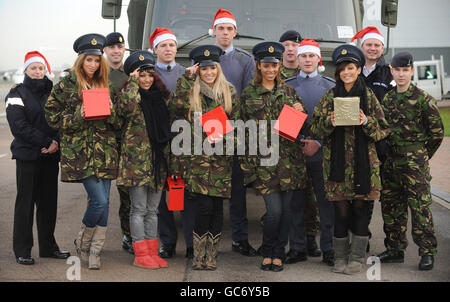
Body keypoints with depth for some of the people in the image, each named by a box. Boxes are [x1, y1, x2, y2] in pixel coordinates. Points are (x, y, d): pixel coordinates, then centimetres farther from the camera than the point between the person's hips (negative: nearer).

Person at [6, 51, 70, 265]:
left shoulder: (52, 93, 14)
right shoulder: (17, 94, 1)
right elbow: (19, 126, -11)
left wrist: (56, 143, -12)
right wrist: (46, 141, -17)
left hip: (51, 155, 4)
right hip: (27, 156, -4)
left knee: (49, 201, 7)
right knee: (25, 201, -1)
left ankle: (48, 246, 17)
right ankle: (22, 250, 6)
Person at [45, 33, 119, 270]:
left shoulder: (105, 86, 14)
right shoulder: (65, 86, 2)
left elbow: (118, 124, 17)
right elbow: (52, 117, 0)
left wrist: (111, 113, -6)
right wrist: (77, 117, -14)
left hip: (105, 151, 4)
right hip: (80, 153, -4)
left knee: (103, 203, 2)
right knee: (100, 201, -12)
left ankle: (95, 251, 13)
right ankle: (82, 241, 13)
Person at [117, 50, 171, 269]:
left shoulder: (160, 97, 14)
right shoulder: (128, 94, -3)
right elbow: (128, 107, -27)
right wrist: (133, 83, -15)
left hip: (158, 160, 6)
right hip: (136, 159, -6)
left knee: (152, 209, 10)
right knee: (139, 208, -2)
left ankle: (152, 253, 16)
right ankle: (141, 255, 4)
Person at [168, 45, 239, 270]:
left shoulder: (229, 92, 10)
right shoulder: (190, 91, 4)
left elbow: (236, 122, 10)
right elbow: (175, 108, -15)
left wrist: (222, 135, -9)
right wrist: (186, 79, -11)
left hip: (221, 157, 2)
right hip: (196, 156, -2)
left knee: (217, 205, 3)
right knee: (204, 205, -10)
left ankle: (211, 254, 16)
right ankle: (198, 254, 5)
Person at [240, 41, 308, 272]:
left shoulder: (289, 91, 13)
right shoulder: (248, 94, 7)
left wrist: (299, 112, -5)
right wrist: (246, 162, 2)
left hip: (288, 157, 3)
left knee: (286, 208, 3)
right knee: (274, 209, -10)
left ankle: (279, 253, 17)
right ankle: (267, 253, 12)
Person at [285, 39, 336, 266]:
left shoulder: (330, 87, 6)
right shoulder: (287, 86, 9)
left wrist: (318, 142, -10)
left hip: (322, 152, -1)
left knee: (326, 200, 1)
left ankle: (328, 249, 9)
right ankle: (298, 248, 13)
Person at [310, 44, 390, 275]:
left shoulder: (368, 96, 5)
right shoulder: (330, 97, 6)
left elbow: (383, 130, 4)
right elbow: (315, 130, 5)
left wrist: (366, 122, -15)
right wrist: (329, 122, -14)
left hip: (363, 162, 0)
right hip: (337, 162, 0)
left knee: (360, 208, 2)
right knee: (341, 211, 1)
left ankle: (357, 258, 13)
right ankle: (340, 258, 14)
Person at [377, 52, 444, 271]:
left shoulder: (422, 98, -7)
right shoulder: (387, 98, 10)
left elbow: (437, 131, -2)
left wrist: (422, 155, 2)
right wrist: (386, 155, 13)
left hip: (414, 162, -6)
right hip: (391, 161, 6)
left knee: (420, 207, -5)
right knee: (391, 207, 10)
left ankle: (427, 252, 3)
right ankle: (395, 249, 21)